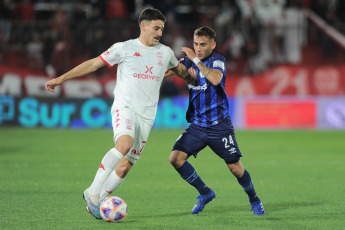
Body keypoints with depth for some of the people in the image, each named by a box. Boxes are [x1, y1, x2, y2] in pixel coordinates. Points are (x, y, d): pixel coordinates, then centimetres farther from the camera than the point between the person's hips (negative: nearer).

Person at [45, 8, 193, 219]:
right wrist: (61, 78, 1)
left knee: (126, 165, -2)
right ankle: (93, 192, -26)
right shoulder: (124, 48, 2)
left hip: (147, 115, 5)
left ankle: (95, 203, 10)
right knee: (124, 144, -32)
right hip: (124, 107, -5)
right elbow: (93, 64, 4)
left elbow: (181, 70, 36)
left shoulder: (165, 53, 14)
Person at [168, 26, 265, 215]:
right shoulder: (188, 61, 5)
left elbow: (215, 79, -32)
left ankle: (254, 200, 25)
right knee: (175, 158, -12)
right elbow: (166, 72, 3)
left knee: (235, 168, -2)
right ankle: (205, 193, 7)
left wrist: (196, 60, -29)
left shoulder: (217, 60, -11)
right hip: (197, 126, 4)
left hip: (219, 126, -4)